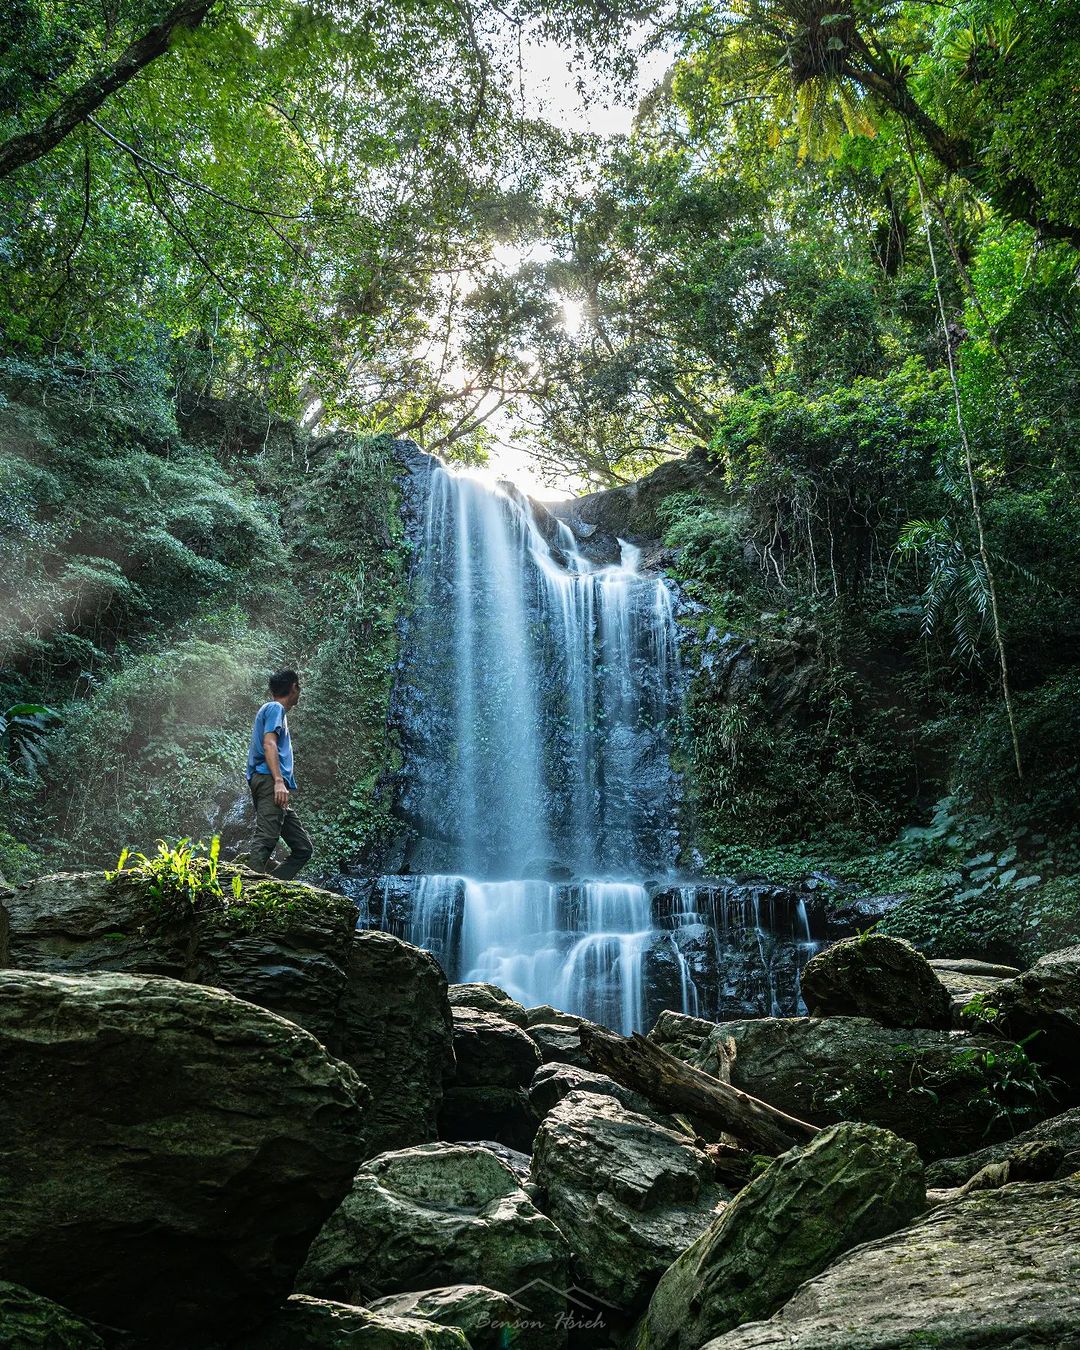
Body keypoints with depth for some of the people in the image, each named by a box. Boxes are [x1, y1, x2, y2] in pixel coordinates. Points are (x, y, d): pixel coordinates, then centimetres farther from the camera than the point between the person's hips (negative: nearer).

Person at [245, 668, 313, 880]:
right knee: (265, 842, -21)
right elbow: (269, 744, -13)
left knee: (303, 847, 3)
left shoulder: (271, 709, 32)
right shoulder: (276, 708, 2)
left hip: (272, 785, 10)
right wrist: (279, 781, -23)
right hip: (269, 782, -9)